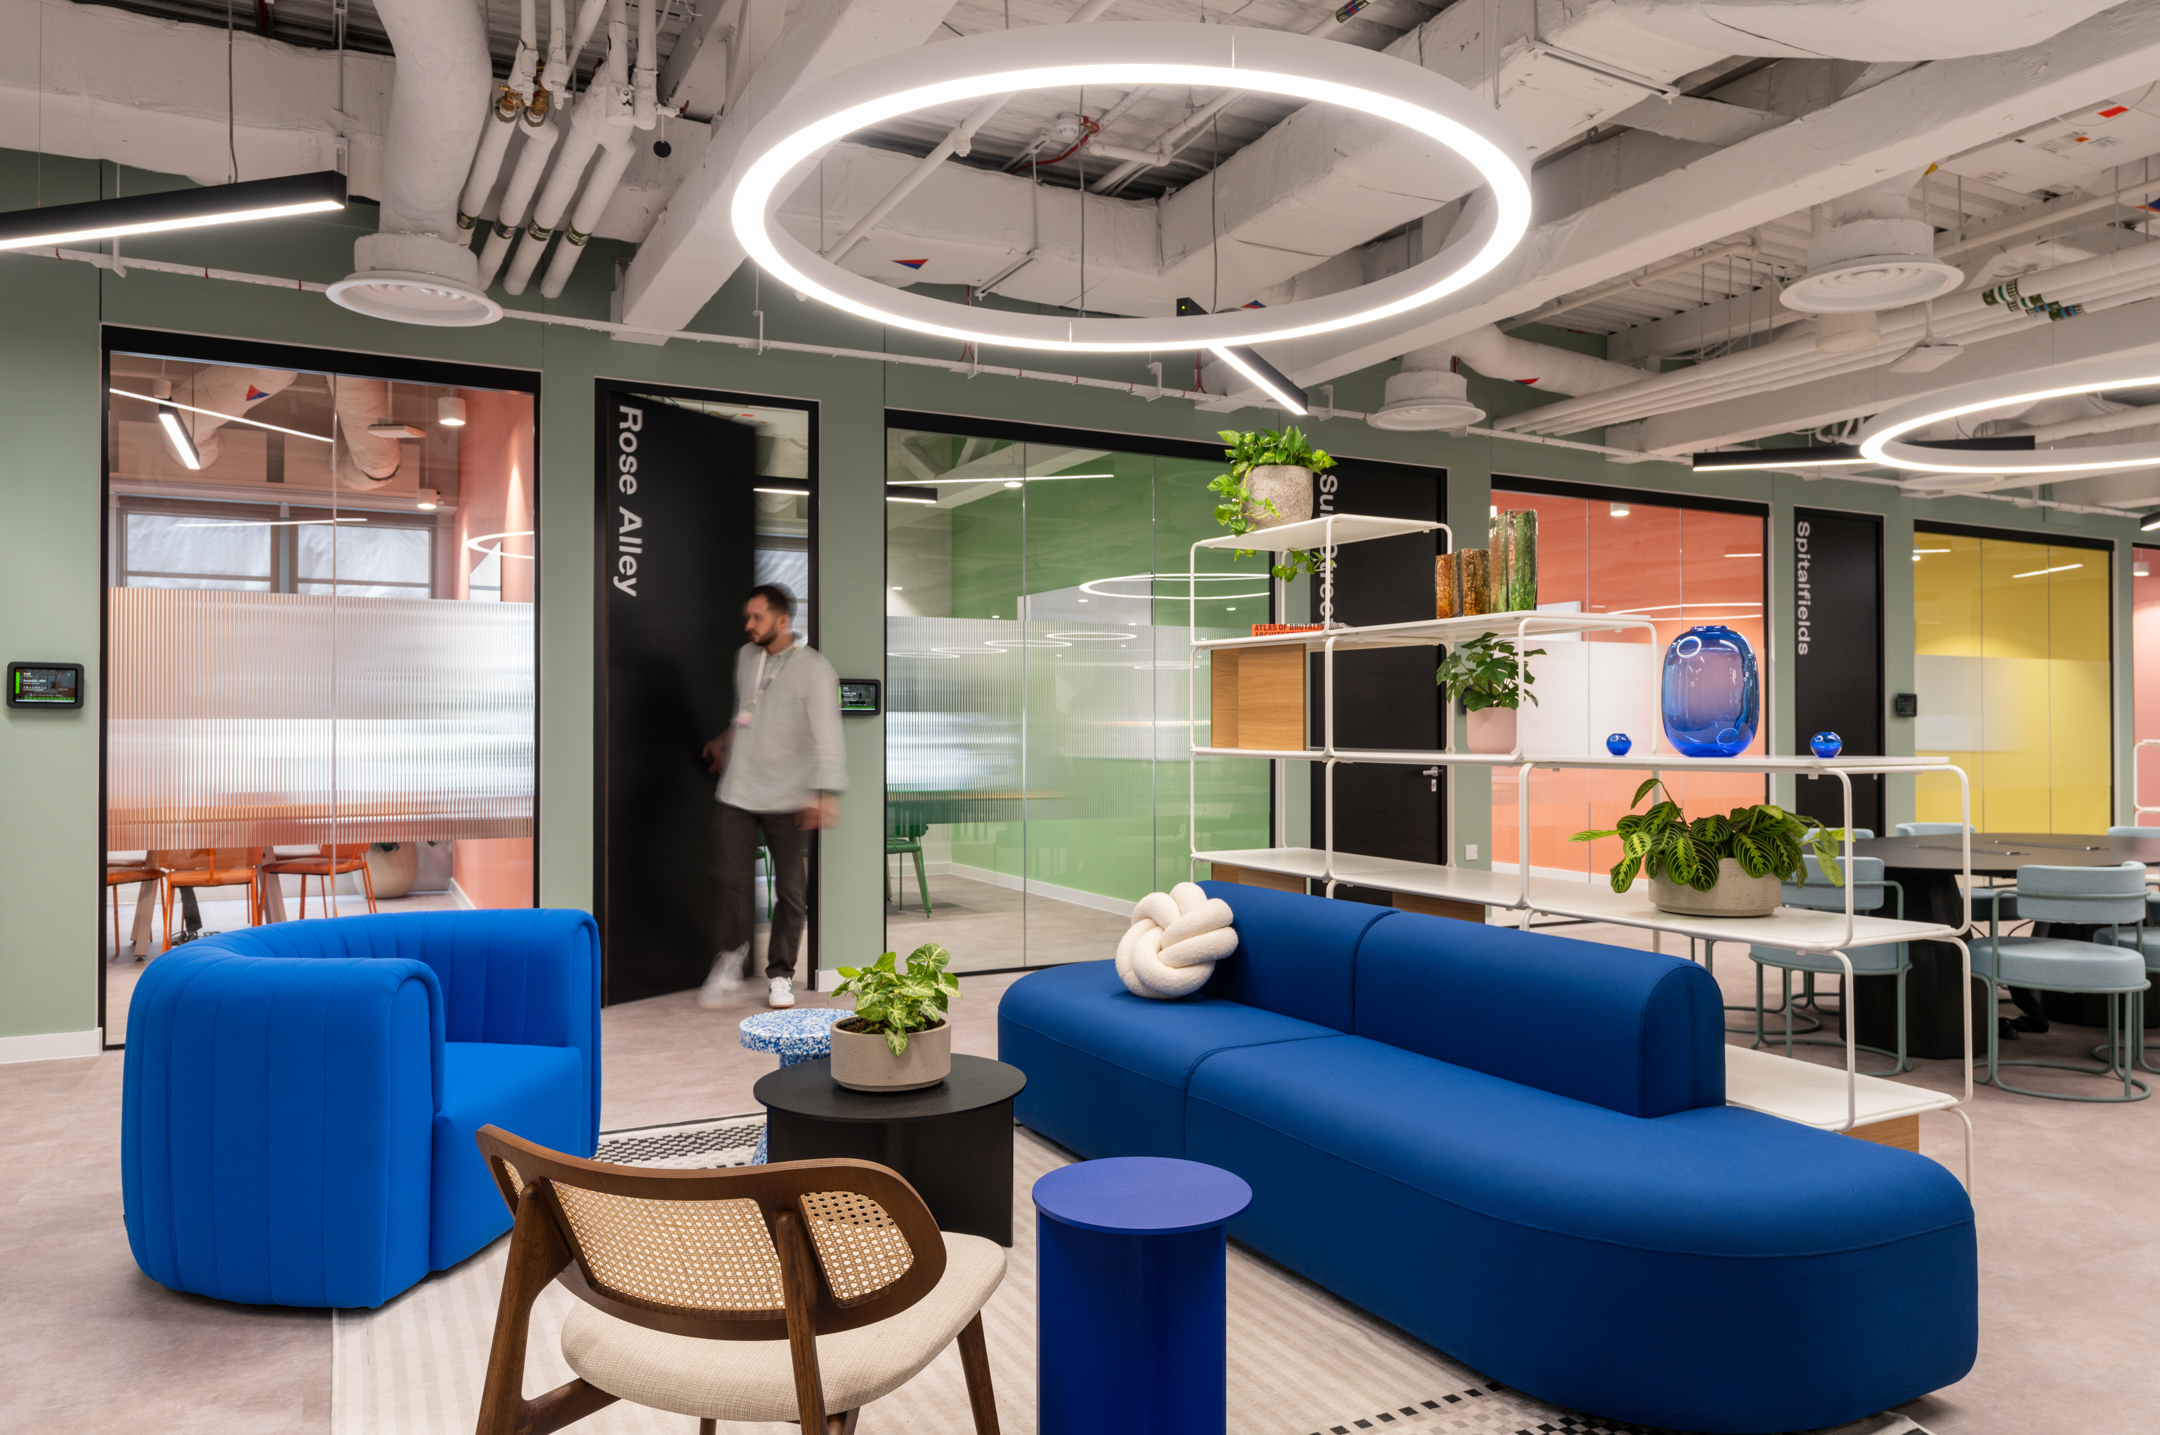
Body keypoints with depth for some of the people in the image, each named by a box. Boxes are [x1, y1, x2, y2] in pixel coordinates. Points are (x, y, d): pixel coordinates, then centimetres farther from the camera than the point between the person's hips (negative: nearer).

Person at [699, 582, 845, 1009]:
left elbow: (827, 735, -17)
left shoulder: (814, 669, -9)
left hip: (788, 798, -4)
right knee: (733, 880, 1)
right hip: (737, 793, 4)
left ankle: (780, 973, 17)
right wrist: (726, 743, 36)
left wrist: (827, 792, -27)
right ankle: (732, 958, 23)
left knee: (790, 889, 2)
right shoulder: (745, 657, 10)